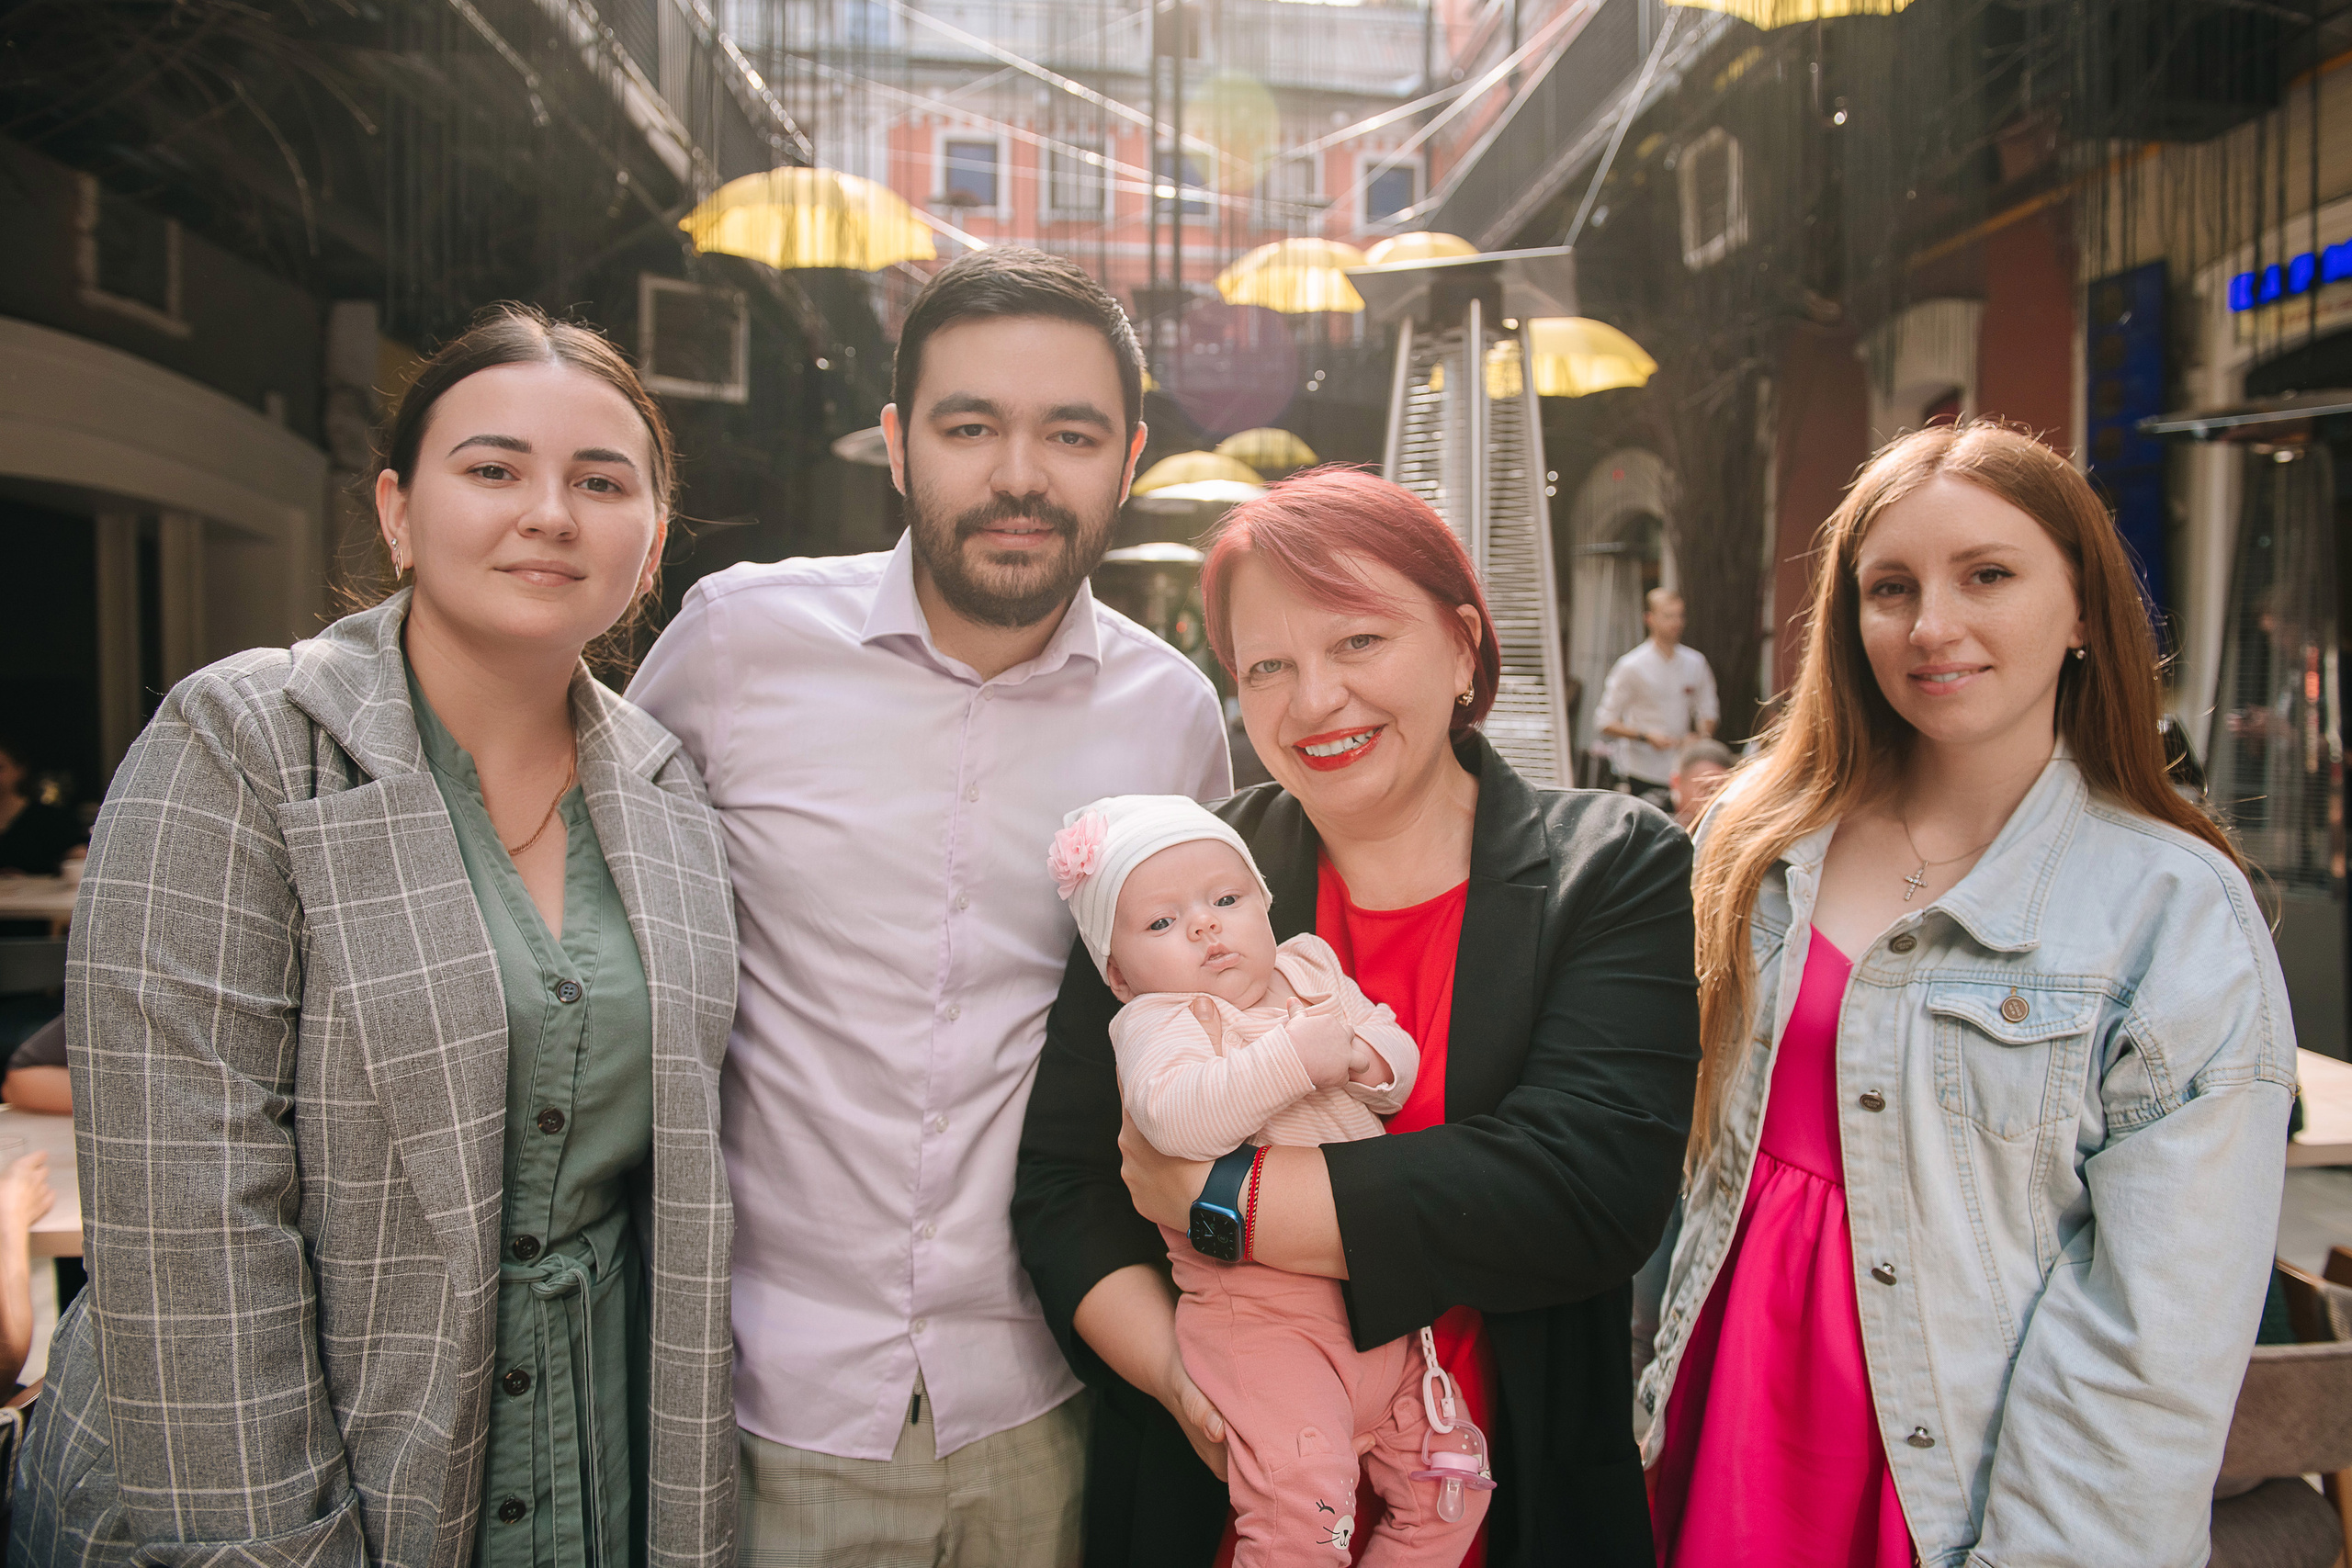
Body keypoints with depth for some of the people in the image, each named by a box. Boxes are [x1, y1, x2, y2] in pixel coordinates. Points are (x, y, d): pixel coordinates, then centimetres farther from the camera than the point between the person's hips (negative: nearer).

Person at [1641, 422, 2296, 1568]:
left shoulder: (2178, 913, -13)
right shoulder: (1761, 834, -1)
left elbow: (2157, 1341, -14)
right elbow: (1697, 1137, 7)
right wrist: (1669, 1400, 6)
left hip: (1950, 1474, -3)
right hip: (1732, 1409, 4)